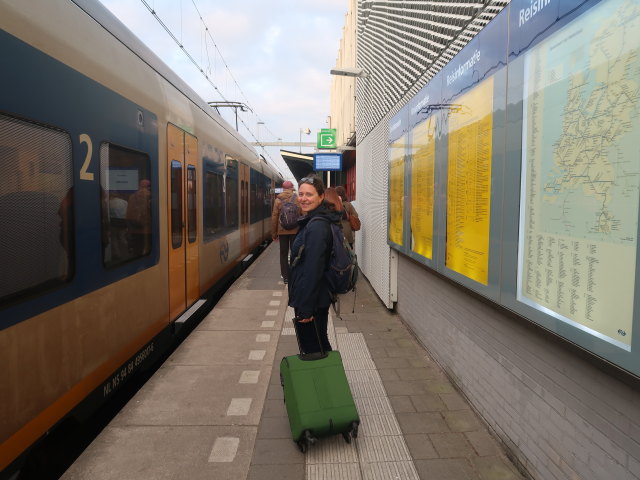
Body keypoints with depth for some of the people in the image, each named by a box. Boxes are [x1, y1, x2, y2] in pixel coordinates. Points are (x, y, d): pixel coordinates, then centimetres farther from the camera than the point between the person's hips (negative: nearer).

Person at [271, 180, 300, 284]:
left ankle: (285, 277, 11)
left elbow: (274, 217, 0)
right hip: (295, 230, -1)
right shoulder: (298, 199, -3)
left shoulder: (278, 200, 0)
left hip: (282, 231, 1)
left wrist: (274, 233, 7)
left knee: (283, 253, 9)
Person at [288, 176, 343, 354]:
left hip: (312, 300, -10)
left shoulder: (316, 226, -22)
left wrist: (306, 308, -21)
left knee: (312, 348, 6)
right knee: (319, 347, 22)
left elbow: (313, 270, -25)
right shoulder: (312, 222, 10)